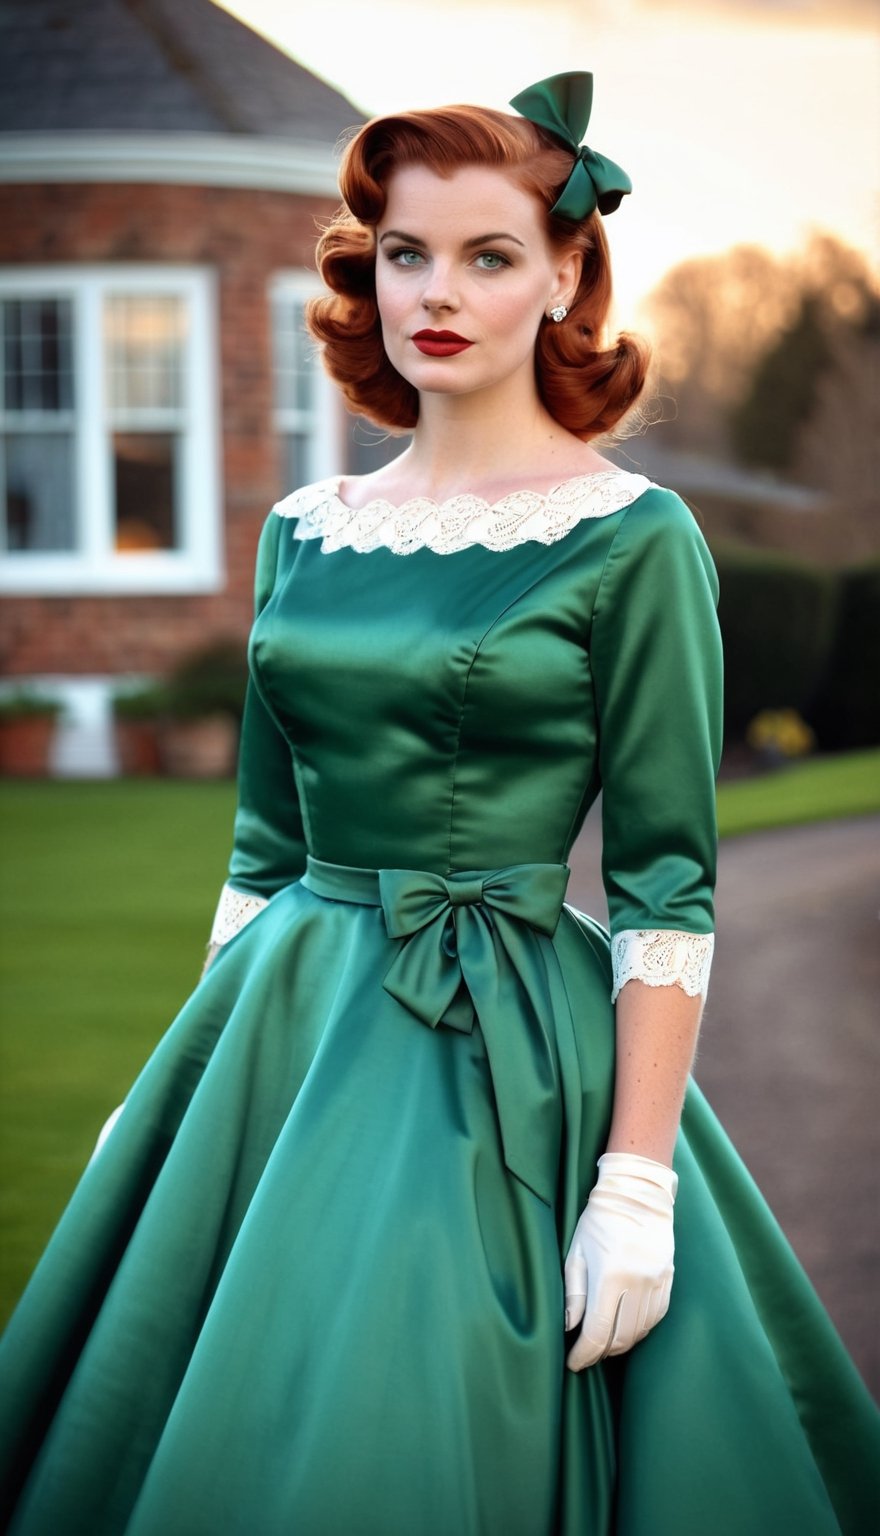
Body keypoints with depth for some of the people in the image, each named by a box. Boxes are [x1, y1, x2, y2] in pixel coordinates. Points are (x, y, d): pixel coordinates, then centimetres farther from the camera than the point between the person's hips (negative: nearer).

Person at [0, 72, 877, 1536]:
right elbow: (263, 845, 14)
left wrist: (637, 1185, -15)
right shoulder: (307, 531, 8)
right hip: (288, 1033, 6)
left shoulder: (632, 538, -8)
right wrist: (192, 1074, 12)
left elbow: (666, 891, -10)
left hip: (504, 1058, -5)